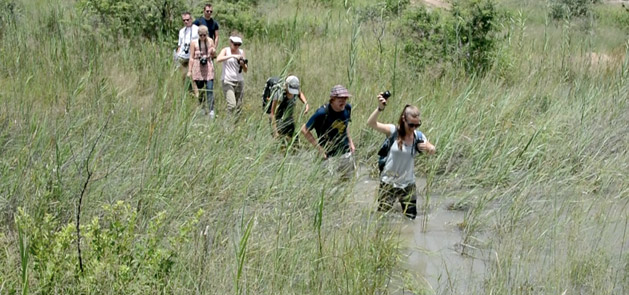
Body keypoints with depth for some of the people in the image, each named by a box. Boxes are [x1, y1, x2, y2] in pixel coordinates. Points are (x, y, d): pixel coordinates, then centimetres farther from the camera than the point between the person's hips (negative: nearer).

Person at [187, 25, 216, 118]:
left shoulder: (210, 41, 5)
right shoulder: (194, 43, -2)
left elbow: (213, 55, 16)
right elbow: (192, 57, 1)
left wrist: (212, 51, -8)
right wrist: (189, 71, -1)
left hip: (208, 67, 1)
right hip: (197, 68, -1)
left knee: (210, 89, -10)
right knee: (199, 89, 5)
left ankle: (211, 111, -12)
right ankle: (201, 108, 20)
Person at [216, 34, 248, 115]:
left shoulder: (241, 52, 10)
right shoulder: (226, 50, 0)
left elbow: (245, 70, 11)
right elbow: (218, 59, -22)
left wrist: (243, 64, -12)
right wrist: (232, 56, -27)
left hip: (239, 81, 4)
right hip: (227, 81, -4)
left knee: (238, 106, 4)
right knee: (232, 105, -18)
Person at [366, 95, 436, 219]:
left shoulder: (418, 136, -4)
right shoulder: (394, 131, -14)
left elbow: (432, 150, 8)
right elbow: (371, 123, -25)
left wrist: (428, 148, -17)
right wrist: (380, 108, -42)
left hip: (408, 185, 3)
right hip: (388, 183, -3)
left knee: (411, 218, 11)